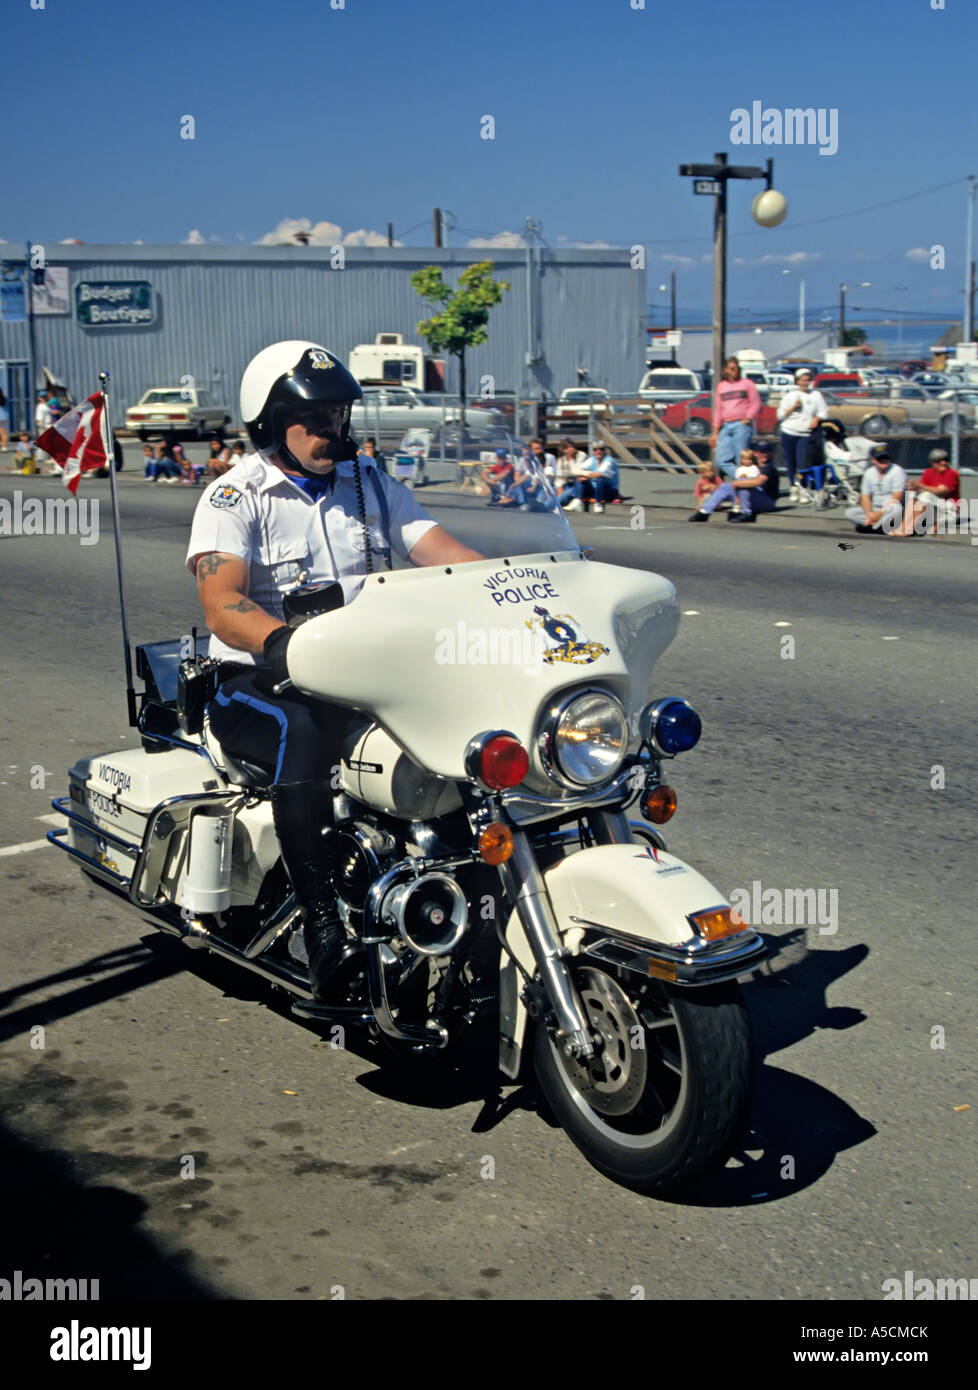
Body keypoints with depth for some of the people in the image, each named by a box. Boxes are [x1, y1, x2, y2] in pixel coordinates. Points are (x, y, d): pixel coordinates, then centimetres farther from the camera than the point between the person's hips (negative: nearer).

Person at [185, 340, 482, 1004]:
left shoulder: (371, 484, 13)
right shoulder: (235, 496, -3)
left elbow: (444, 553, 1)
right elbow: (222, 605, -19)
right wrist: (285, 642, -41)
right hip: (261, 681, -4)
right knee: (300, 738, -38)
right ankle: (325, 926, -38)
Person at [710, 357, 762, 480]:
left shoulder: (747, 383, 7)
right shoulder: (720, 386, 18)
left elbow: (756, 404, 3)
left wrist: (748, 418, -12)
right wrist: (715, 433, 14)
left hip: (742, 425, -5)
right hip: (726, 426, 5)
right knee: (722, 461, -8)